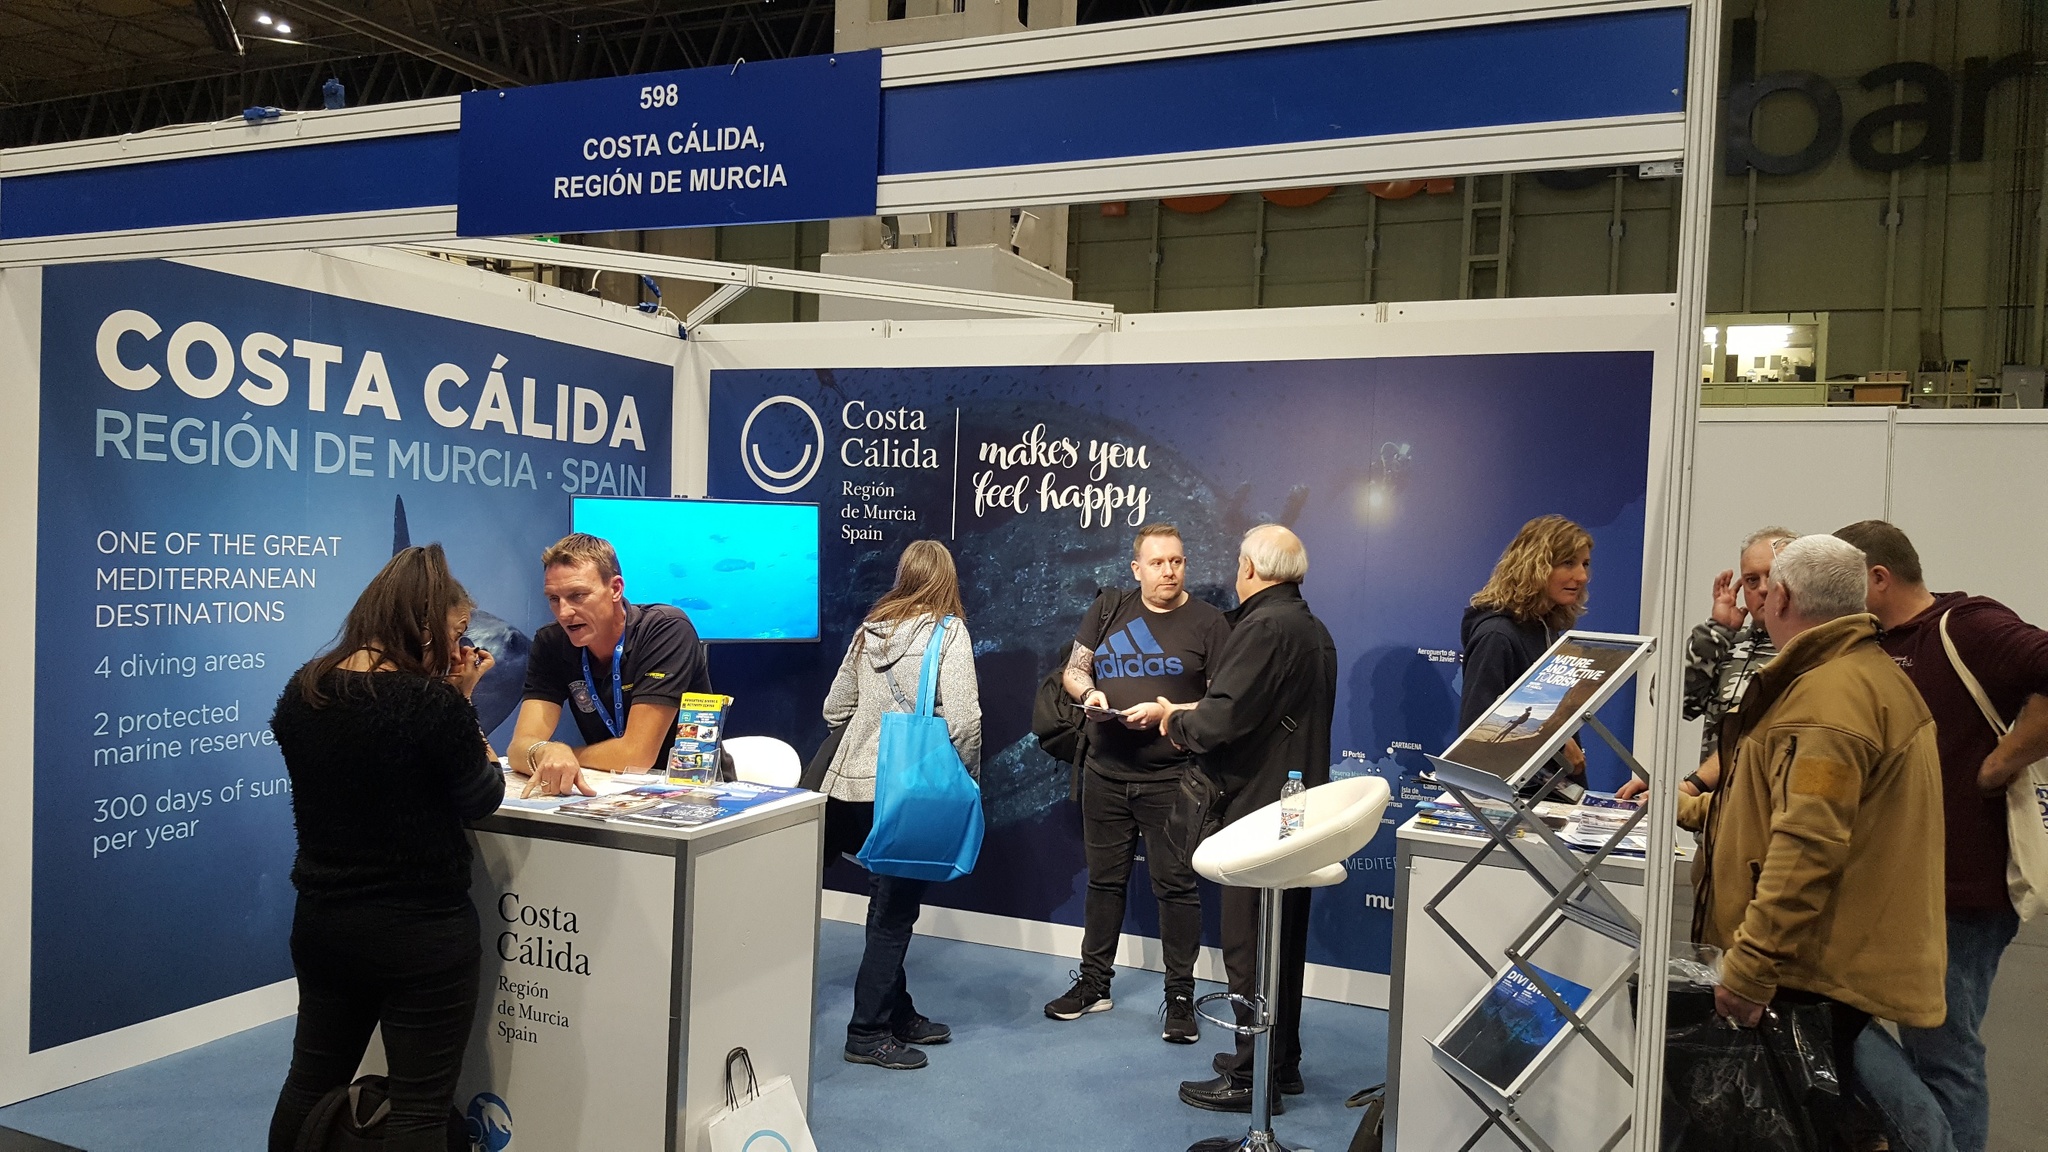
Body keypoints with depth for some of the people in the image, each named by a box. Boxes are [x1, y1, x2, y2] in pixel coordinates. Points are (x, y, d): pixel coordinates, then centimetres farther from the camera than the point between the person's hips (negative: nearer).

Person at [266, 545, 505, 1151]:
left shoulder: (303, 691, 0)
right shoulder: (433, 701, -21)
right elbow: (483, 797, -8)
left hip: (321, 920, 7)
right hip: (423, 931, -6)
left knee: (310, 1084, 23)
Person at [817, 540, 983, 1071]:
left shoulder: (870, 628, 10)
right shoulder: (948, 632, -7)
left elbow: (834, 709, 15)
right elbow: (963, 722, -15)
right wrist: (967, 779, 0)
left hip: (851, 786, 6)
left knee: (892, 907, 17)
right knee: (894, 912, 4)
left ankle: (899, 1016, 29)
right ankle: (867, 1034, 11)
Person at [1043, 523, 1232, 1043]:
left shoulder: (1208, 622, -3)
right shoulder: (1109, 610, 8)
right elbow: (1073, 671, 13)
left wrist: (1164, 712, -18)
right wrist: (1090, 693, -9)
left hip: (1171, 780, -4)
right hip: (1106, 776, 4)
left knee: (1176, 885, 1)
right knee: (1104, 879, 14)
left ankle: (1180, 996, 12)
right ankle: (1095, 983, 27)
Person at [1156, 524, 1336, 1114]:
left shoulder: (1264, 627, -18)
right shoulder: (1314, 630, 13)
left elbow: (1222, 721, -24)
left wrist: (1178, 719, -4)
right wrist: (1195, 712, 12)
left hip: (1260, 807, -10)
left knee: (1249, 947, -1)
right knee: (1284, 939, 19)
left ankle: (1253, 1079, 8)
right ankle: (1282, 1061, 30)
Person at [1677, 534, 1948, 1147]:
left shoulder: (1828, 694, -19)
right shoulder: (1868, 672, 17)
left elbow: (1809, 846, -27)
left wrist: (1751, 964, -26)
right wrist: (1695, 807, 36)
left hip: (1817, 977, -10)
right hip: (1845, 958, 10)